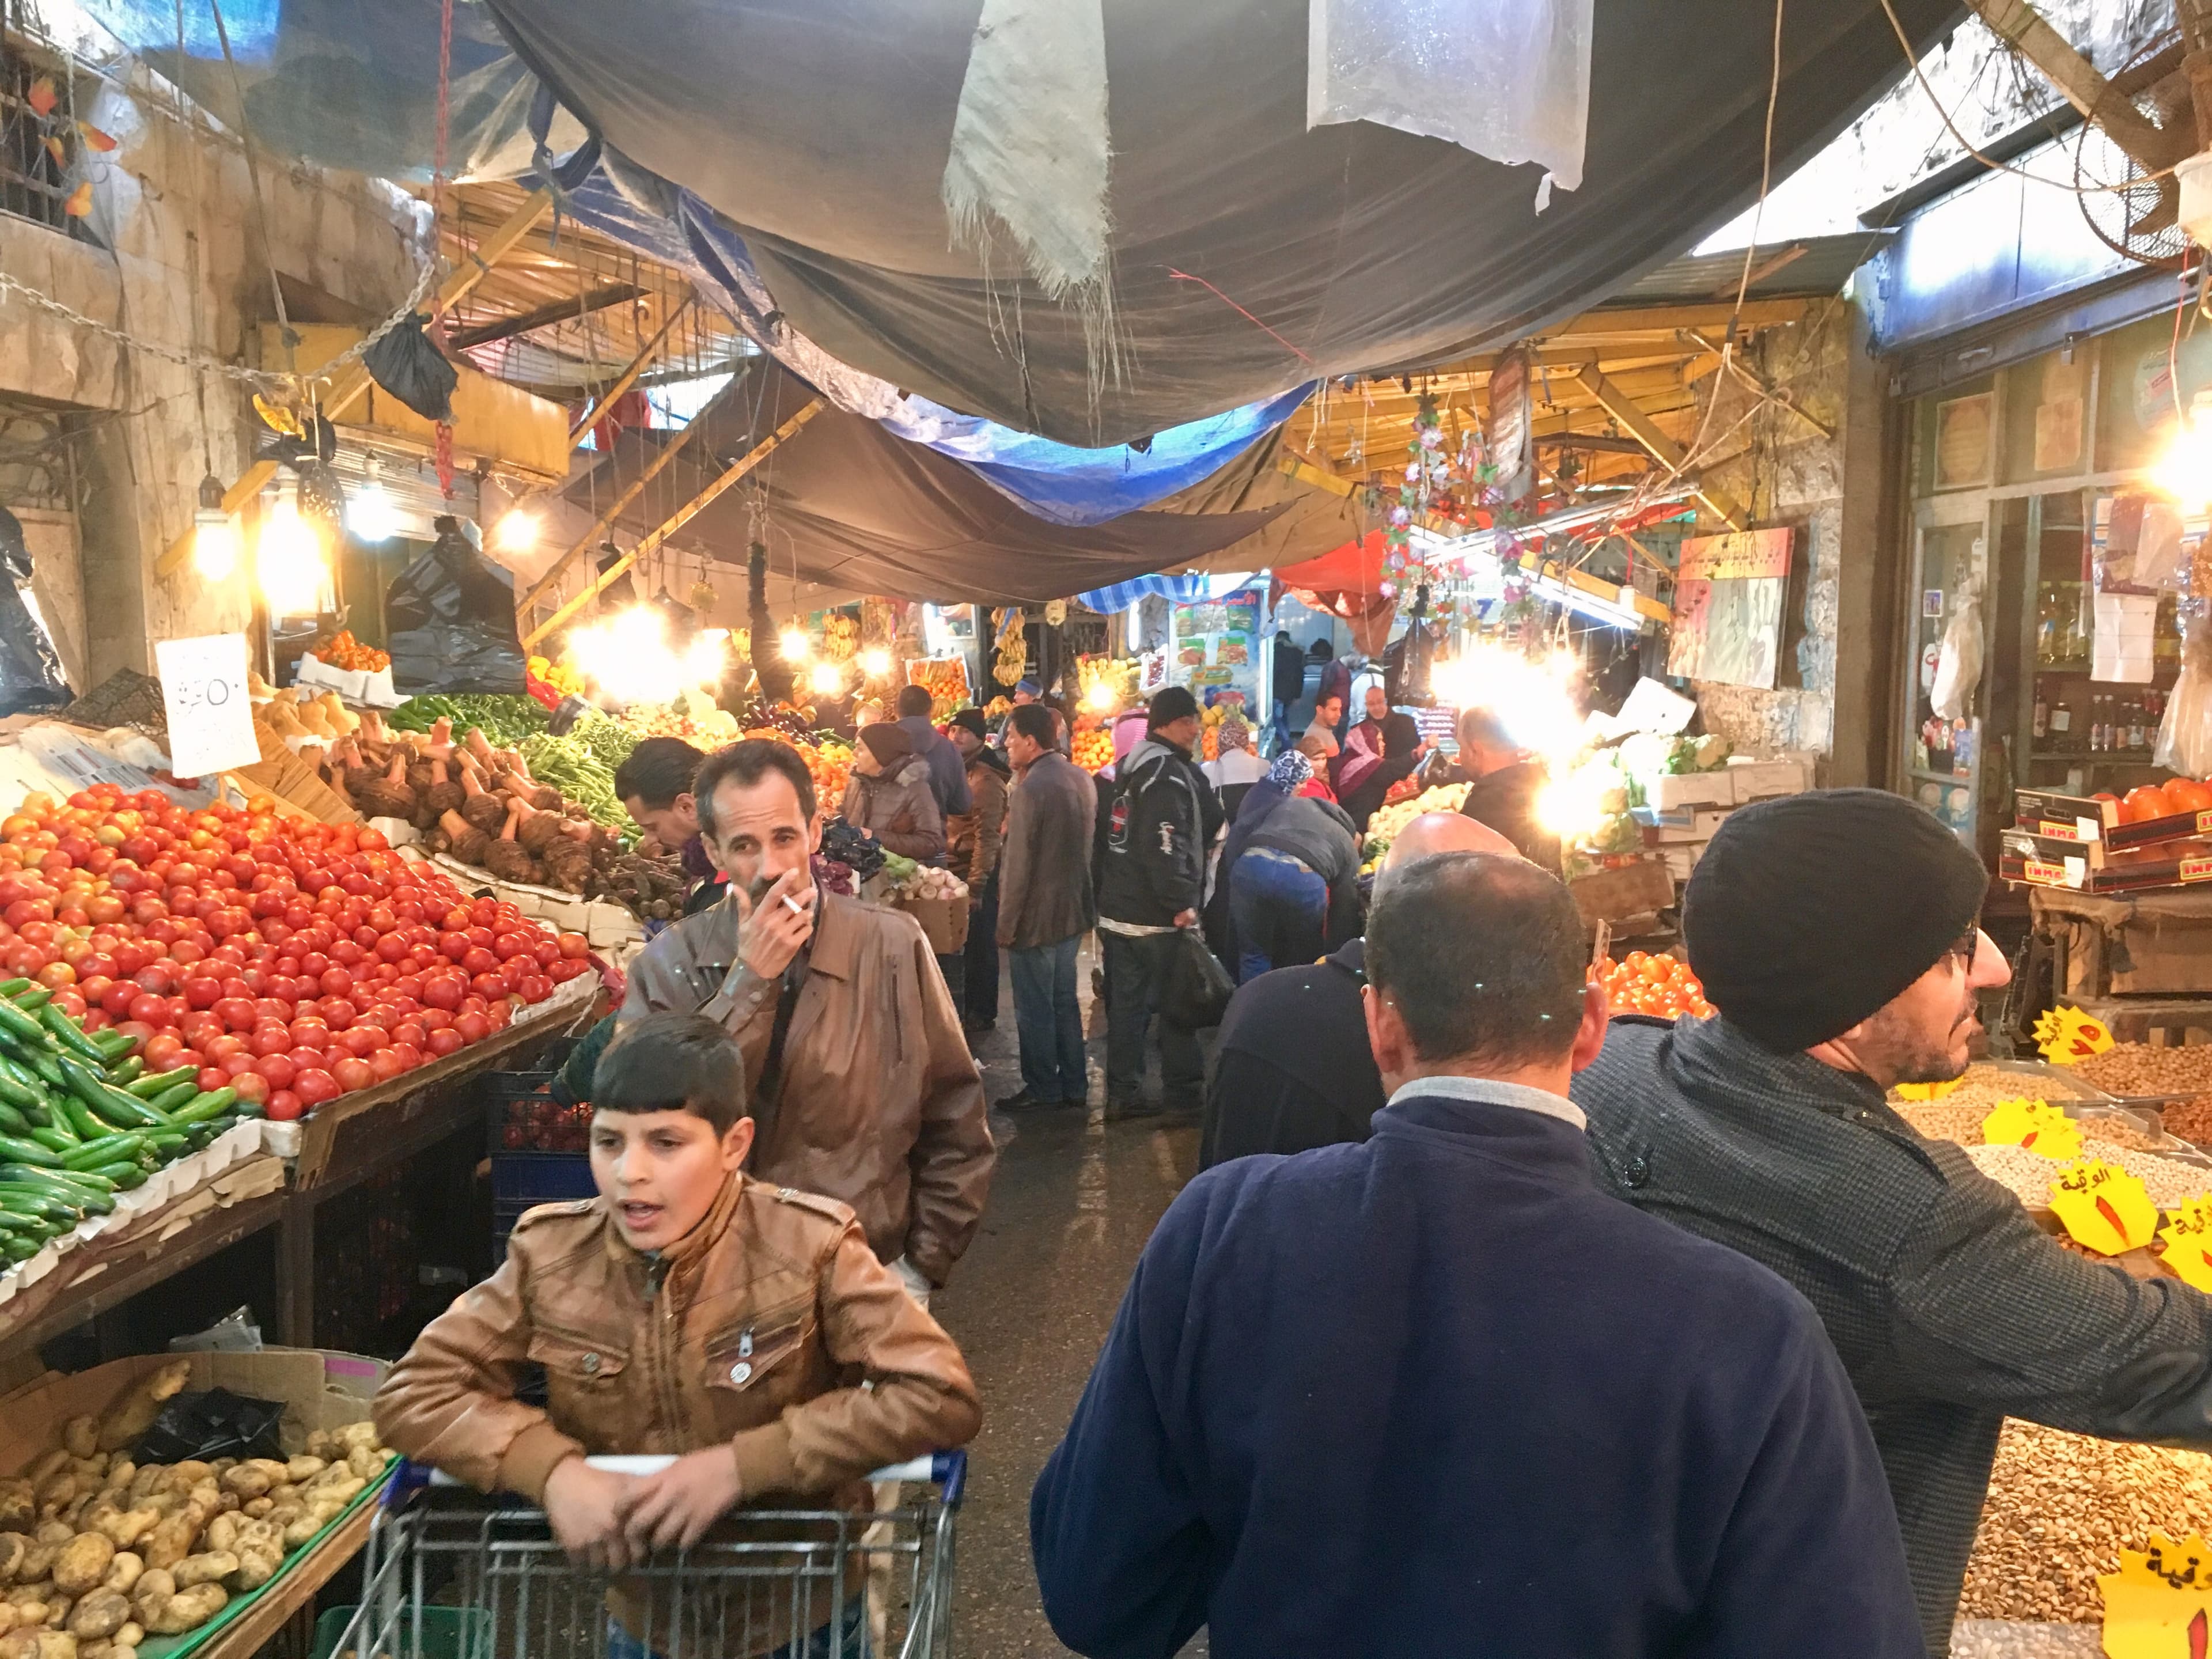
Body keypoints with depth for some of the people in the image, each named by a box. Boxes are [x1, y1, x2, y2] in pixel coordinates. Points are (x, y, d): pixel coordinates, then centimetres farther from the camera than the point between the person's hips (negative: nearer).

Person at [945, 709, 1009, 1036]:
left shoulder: (986, 779, -17)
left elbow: (986, 837, -20)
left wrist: (975, 887, -22)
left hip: (978, 874, -9)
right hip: (956, 869, 9)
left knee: (979, 947, 2)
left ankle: (982, 1015, 13)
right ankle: (968, 1009, 27)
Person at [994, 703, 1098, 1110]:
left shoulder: (1030, 788, -20)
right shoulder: (1082, 778, 3)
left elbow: (1019, 865, -19)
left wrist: (1006, 924, -13)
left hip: (1038, 916, -8)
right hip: (1075, 909, 8)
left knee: (1035, 1008, 6)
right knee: (1064, 1000, 18)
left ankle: (1043, 1088, 16)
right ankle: (1074, 1085, 25)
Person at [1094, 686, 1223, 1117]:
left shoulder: (1128, 768, 15)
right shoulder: (1169, 773, -15)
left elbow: (1107, 835, 21)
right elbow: (1165, 845, -26)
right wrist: (1182, 902, -24)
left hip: (1119, 908, 9)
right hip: (1158, 915, -9)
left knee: (1125, 1003, 11)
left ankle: (1123, 1092, 15)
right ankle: (1182, 1092, 10)